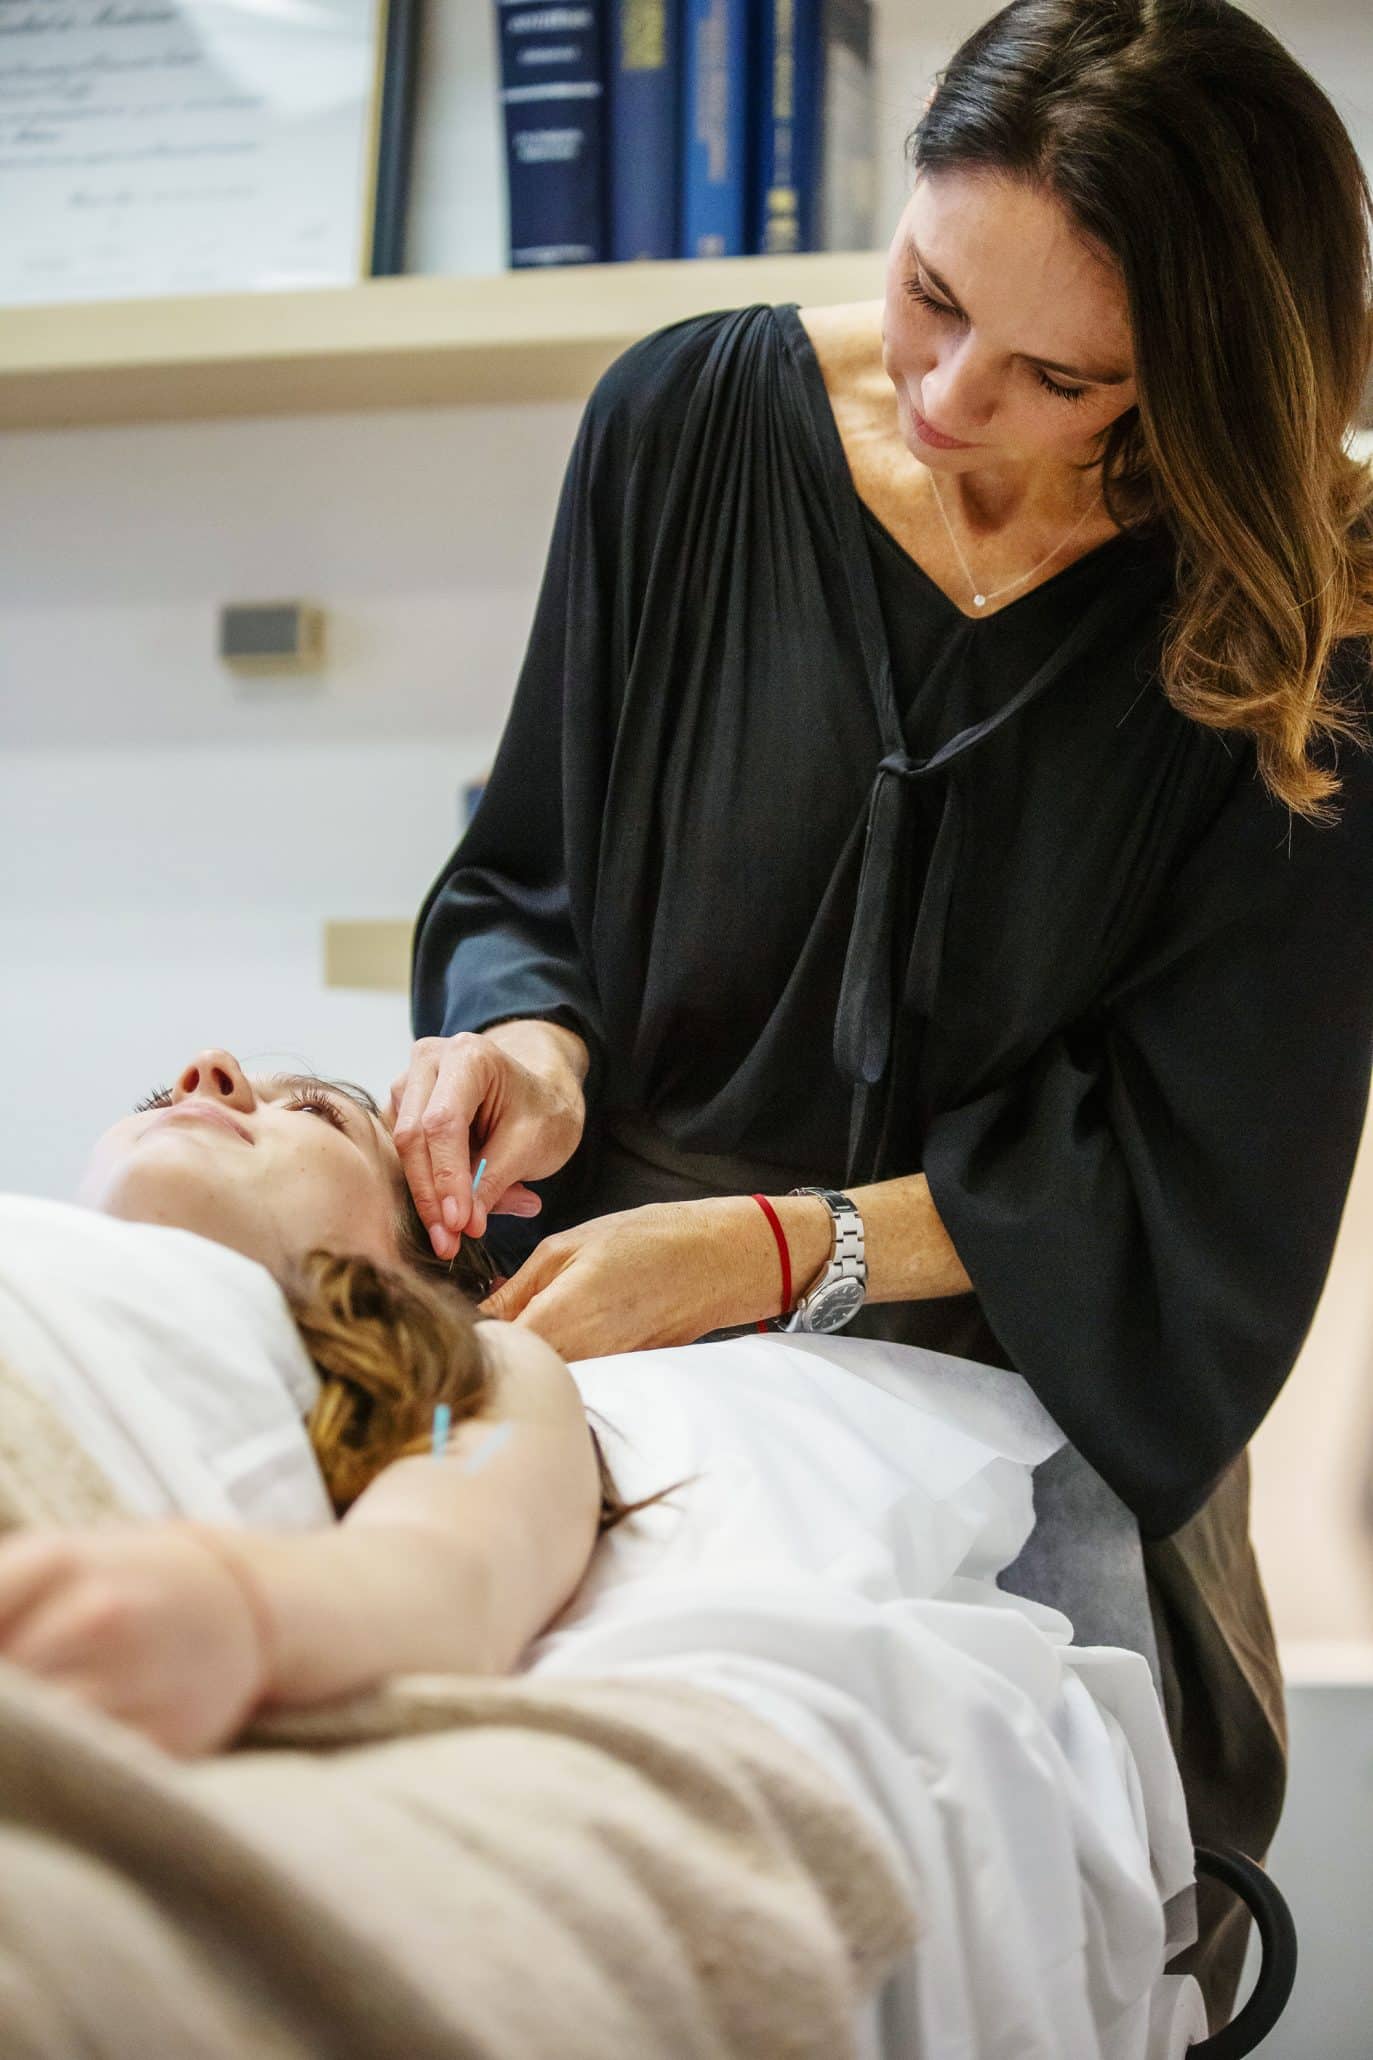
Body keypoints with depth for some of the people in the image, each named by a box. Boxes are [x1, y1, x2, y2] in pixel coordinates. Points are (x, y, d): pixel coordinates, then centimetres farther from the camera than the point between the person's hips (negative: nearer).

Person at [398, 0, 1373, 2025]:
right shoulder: (691, 421, -6)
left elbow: (1181, 1168, -11)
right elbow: (521, 878, 4)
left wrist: (781, 1250, -19)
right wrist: (537, 1044, -17)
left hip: (1038, 1382, -1)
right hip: (632, 1328, 1)